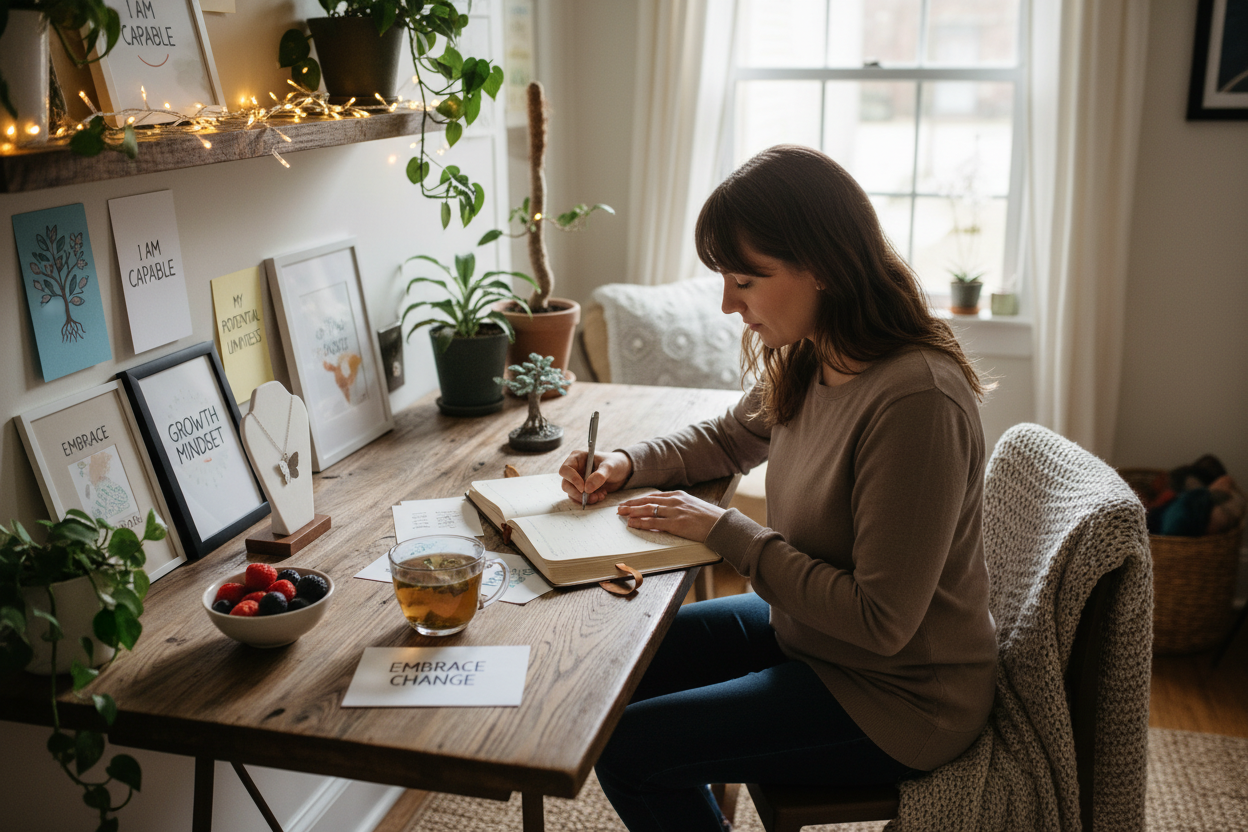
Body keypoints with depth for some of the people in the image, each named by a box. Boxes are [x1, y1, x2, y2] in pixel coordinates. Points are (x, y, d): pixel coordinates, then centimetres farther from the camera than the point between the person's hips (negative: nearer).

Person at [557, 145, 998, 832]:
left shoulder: (916, 402, -31)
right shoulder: (807, 363, -4)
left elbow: (880, 622, -28)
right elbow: (730, 438, 17)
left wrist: (724, 531, -22)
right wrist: (626, 463, -2)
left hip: (895, 696, -8)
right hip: (803, 628, 8)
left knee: (624, 746, -11)